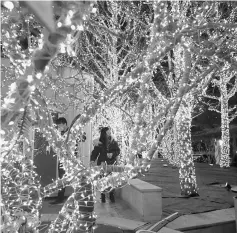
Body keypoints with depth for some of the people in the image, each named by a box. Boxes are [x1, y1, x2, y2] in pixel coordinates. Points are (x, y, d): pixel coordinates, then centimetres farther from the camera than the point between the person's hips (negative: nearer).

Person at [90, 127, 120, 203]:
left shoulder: (113, 142, 2)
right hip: (102, 164, -1)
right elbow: (95, 152, -3)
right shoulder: (99, 143, -2)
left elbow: (118, 150, 2)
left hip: (112, 163, 1)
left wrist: (112, 154, -16)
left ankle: (111, 195, 13)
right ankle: (103, 196, 14)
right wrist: (92, 160, -16)